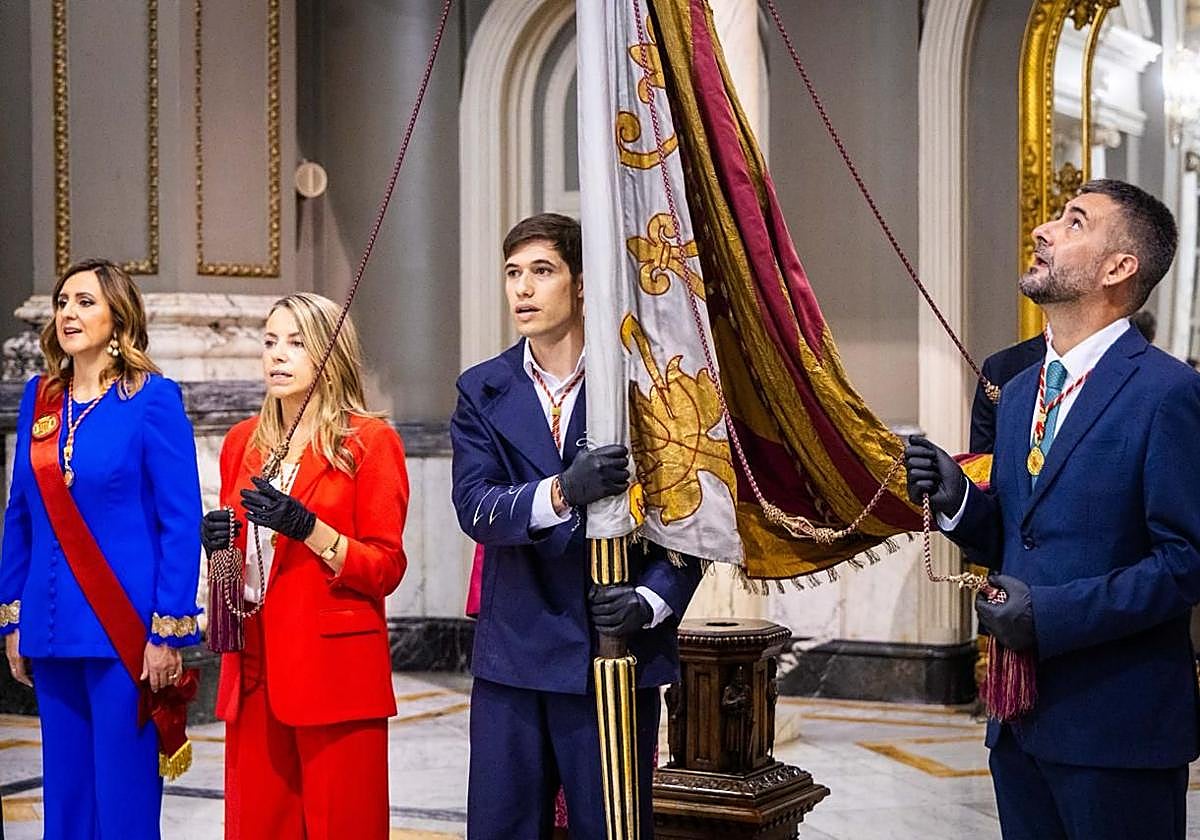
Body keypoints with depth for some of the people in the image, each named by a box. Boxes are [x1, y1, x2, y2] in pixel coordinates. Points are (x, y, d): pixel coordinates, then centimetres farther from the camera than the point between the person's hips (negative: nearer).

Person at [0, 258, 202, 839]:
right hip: (52, 631, 5)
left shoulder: (152, 397, -6)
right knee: (65, 791, 12)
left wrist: (169, 631, -13)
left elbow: (181, 522, -9)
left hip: (124, 633, -5)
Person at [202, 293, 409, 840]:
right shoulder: (242, 441, 15)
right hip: (253, 665, 5)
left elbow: (386, 569, -7)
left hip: (335, 668, -5)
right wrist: (217, 544, 1)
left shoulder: (370, 441, -1)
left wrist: (306, 527, -19)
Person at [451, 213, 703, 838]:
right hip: (513, 653, 3)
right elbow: (474, 506, -8)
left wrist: (651, 601, -16)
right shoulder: (482, 390, 7)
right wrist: (561, 494, -26)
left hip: (616, 653, -2)